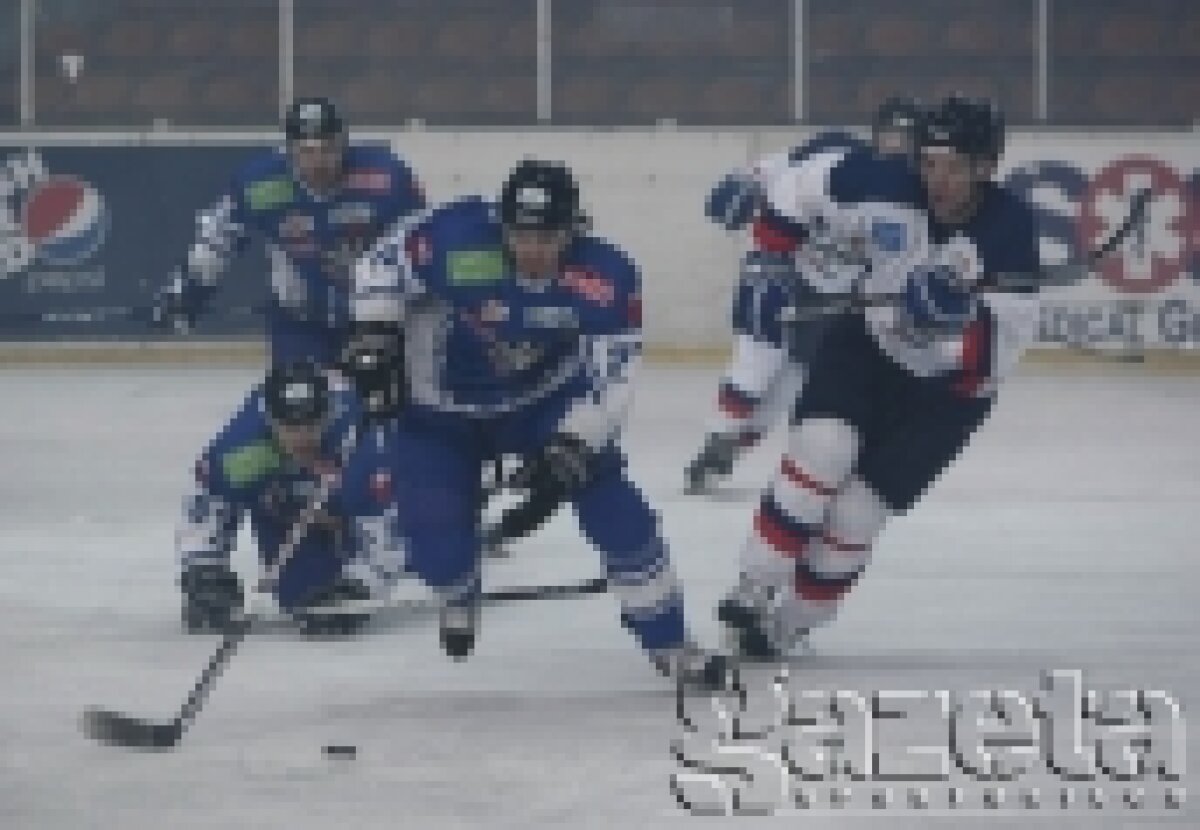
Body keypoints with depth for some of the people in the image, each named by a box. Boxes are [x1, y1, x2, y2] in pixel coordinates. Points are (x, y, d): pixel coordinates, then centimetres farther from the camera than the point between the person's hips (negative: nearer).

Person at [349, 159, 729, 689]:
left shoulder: (607, 277, -25)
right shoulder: (457, 238, -30)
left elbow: (609, 374, -20)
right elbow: (384, 265, -13)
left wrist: (570, 448, -30)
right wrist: (376, 338, -21)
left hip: (546, 401, 1)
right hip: (443, 410, -1)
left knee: (611, 505, -13)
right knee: (437, 541, -10)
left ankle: (667, 643, -1)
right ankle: (459, 595, 30)